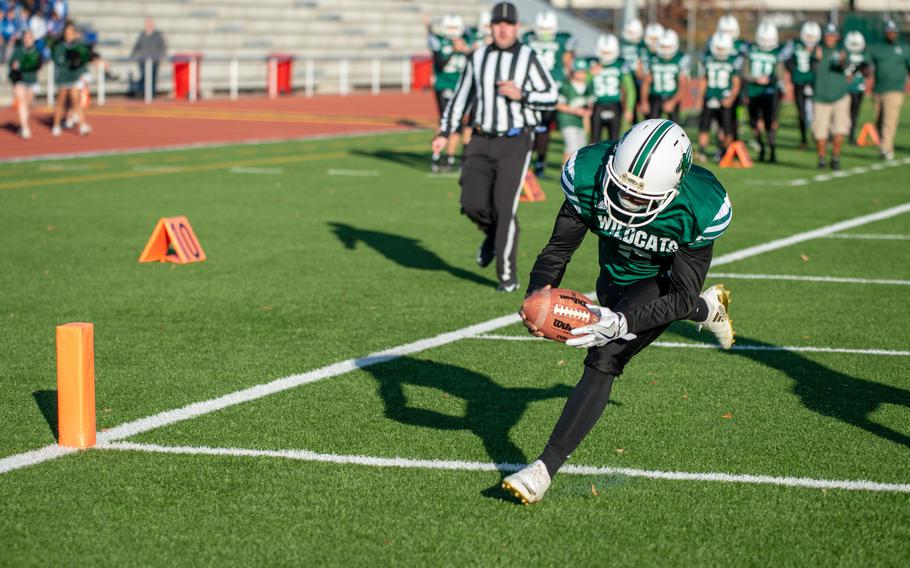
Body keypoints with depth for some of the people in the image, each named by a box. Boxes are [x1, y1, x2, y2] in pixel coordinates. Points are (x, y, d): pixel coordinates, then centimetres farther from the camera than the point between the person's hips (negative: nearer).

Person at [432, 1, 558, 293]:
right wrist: (444, 133, 6)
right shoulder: (478, 58, 5)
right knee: (472, 204, -8)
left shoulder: (529, 58, -6)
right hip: (482, 142, 3)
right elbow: (461, 97, 12)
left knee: (504, 208, -9)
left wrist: (520, 95, -20)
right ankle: (492, 233, 27)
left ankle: (508, 276, 2)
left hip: (515, 143, -3)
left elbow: (551, 97, -4)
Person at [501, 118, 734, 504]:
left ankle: (547, 466, -21)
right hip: (617, 276, 5)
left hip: (665, 281, -5)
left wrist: (620, 323, -43)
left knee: (604, 358, -24)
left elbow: (681, 295, -29)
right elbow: (559, 248, -18)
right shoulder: (589, 175, -31)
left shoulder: (700, 208, -36)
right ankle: (706, 309, 49)